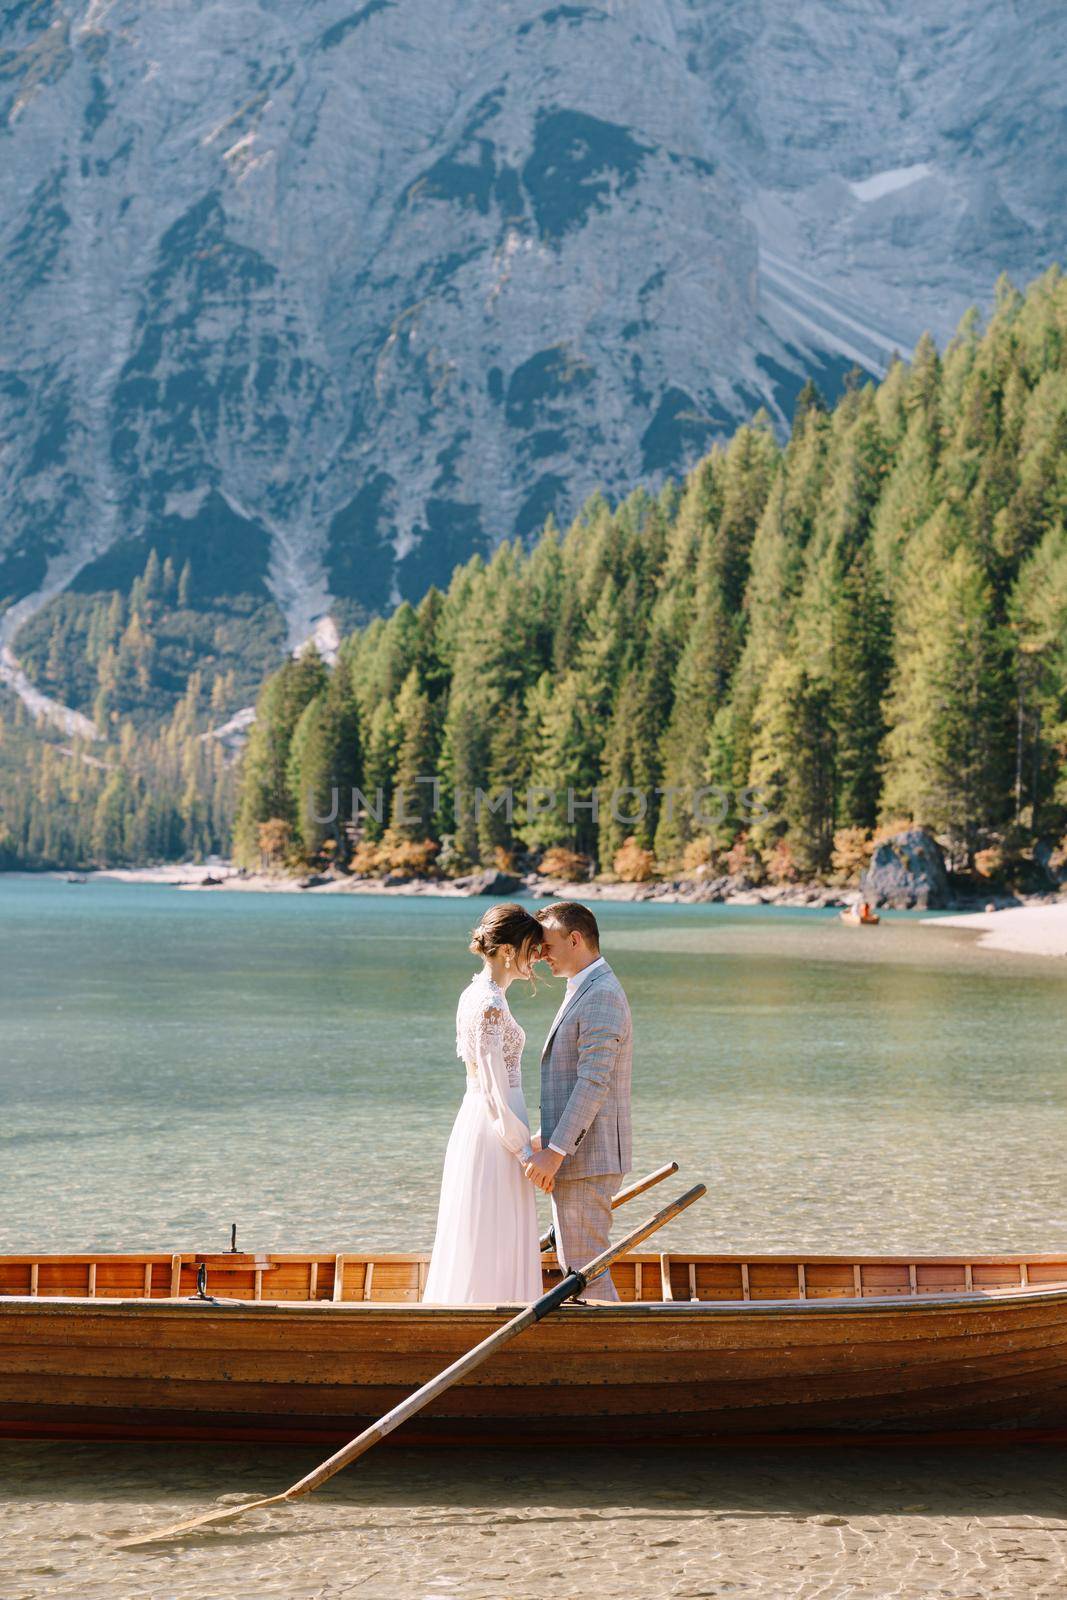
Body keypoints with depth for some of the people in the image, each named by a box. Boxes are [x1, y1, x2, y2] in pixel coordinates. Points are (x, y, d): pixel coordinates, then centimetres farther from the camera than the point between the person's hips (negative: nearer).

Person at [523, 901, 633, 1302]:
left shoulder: (601, 996, -17)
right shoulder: (584, 991, 17)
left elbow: (594, 1083, -24)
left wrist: (555, 1151, -26)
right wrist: (546, 1137, 26)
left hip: (587, 1160, -11)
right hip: (573, 1153, 11)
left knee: (584, 1267, -6)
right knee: (573, 1263, 16)